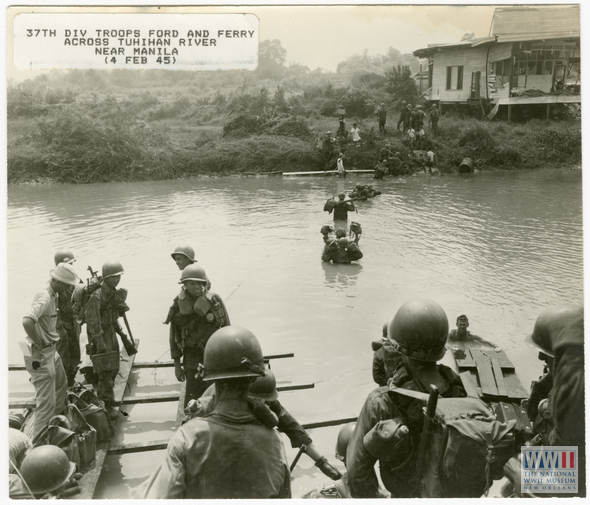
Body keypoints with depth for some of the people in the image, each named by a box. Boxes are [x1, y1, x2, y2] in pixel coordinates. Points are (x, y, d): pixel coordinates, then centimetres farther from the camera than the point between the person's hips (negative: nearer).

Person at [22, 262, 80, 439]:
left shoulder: (53, 295, 6)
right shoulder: (44, 297, -24)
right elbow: (27, 321, -40)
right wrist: (38, 344, -26)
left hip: (51, 351, 10)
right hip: (40, 356, -10)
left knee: (61, 386, 28)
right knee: (46, 403, -6)